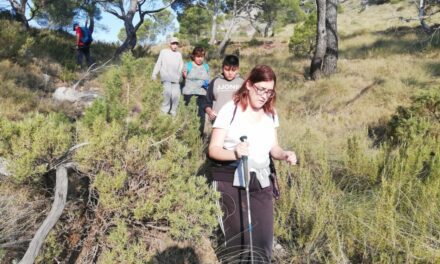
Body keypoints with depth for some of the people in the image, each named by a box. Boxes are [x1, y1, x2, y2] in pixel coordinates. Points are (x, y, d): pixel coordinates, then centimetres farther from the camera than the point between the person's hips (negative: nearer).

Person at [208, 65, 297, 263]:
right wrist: (235, 153, -30)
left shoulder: (270, 114, 9)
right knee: (238, 238, 0)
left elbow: (273, 147, 14)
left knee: (264, 237, 3)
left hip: (261, 181, 5)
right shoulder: (230, 110, -8)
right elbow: (213, 149, -11)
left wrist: (284, 155, -9)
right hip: (231, 181, -4)